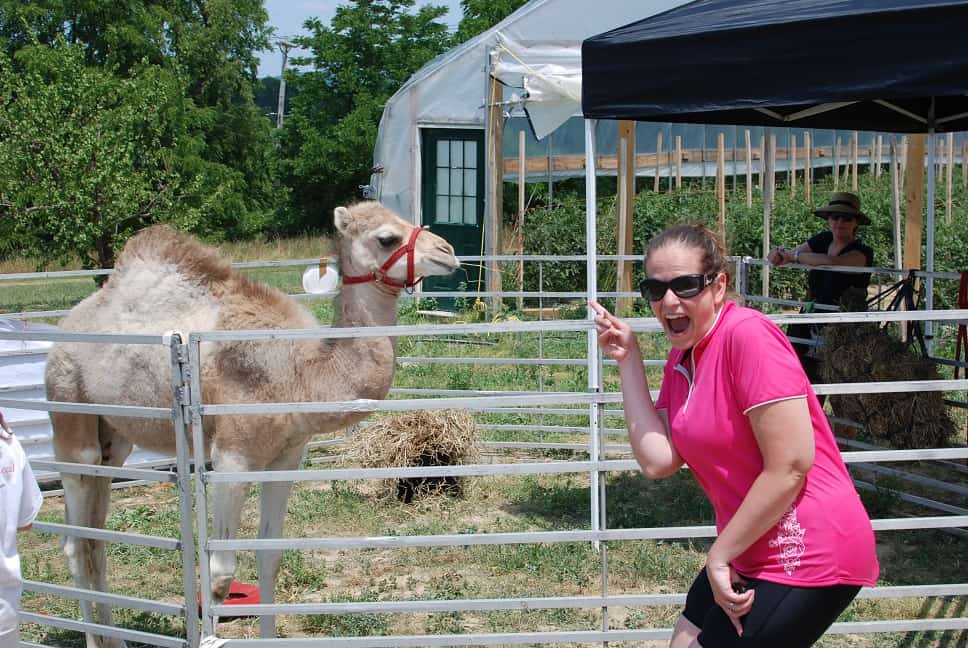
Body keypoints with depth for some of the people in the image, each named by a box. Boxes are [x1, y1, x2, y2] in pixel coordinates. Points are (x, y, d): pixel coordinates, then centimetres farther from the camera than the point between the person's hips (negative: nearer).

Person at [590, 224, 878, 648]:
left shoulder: (748, 334, -19)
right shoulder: (681, 357, 8)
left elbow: (791, 466, -23)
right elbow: (657, 461, -3)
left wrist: (719, 555, -15)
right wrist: (628, 360, -3)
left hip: (809, 555, -9)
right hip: (750, 554, 9)